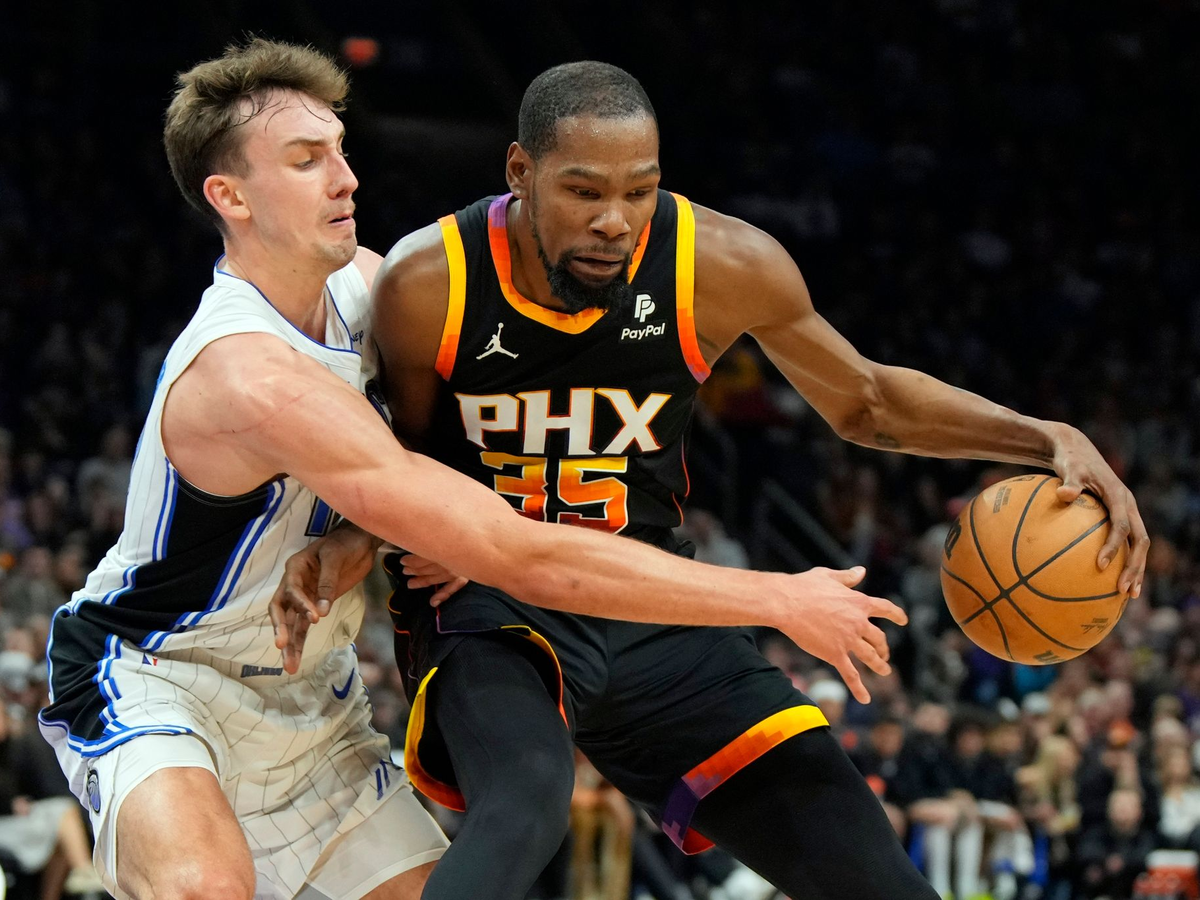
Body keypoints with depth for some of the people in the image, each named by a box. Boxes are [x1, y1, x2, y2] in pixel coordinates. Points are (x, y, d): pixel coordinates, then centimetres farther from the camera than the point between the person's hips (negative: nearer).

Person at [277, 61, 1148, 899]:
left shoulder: (725, 267, -13)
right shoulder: (427, 285, -17)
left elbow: (867, 401, 5)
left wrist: (1050, 439, -8)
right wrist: (348, 543, -18)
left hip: (651, 607, 3)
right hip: (486, 605, -3)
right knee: (524, 808, -38)